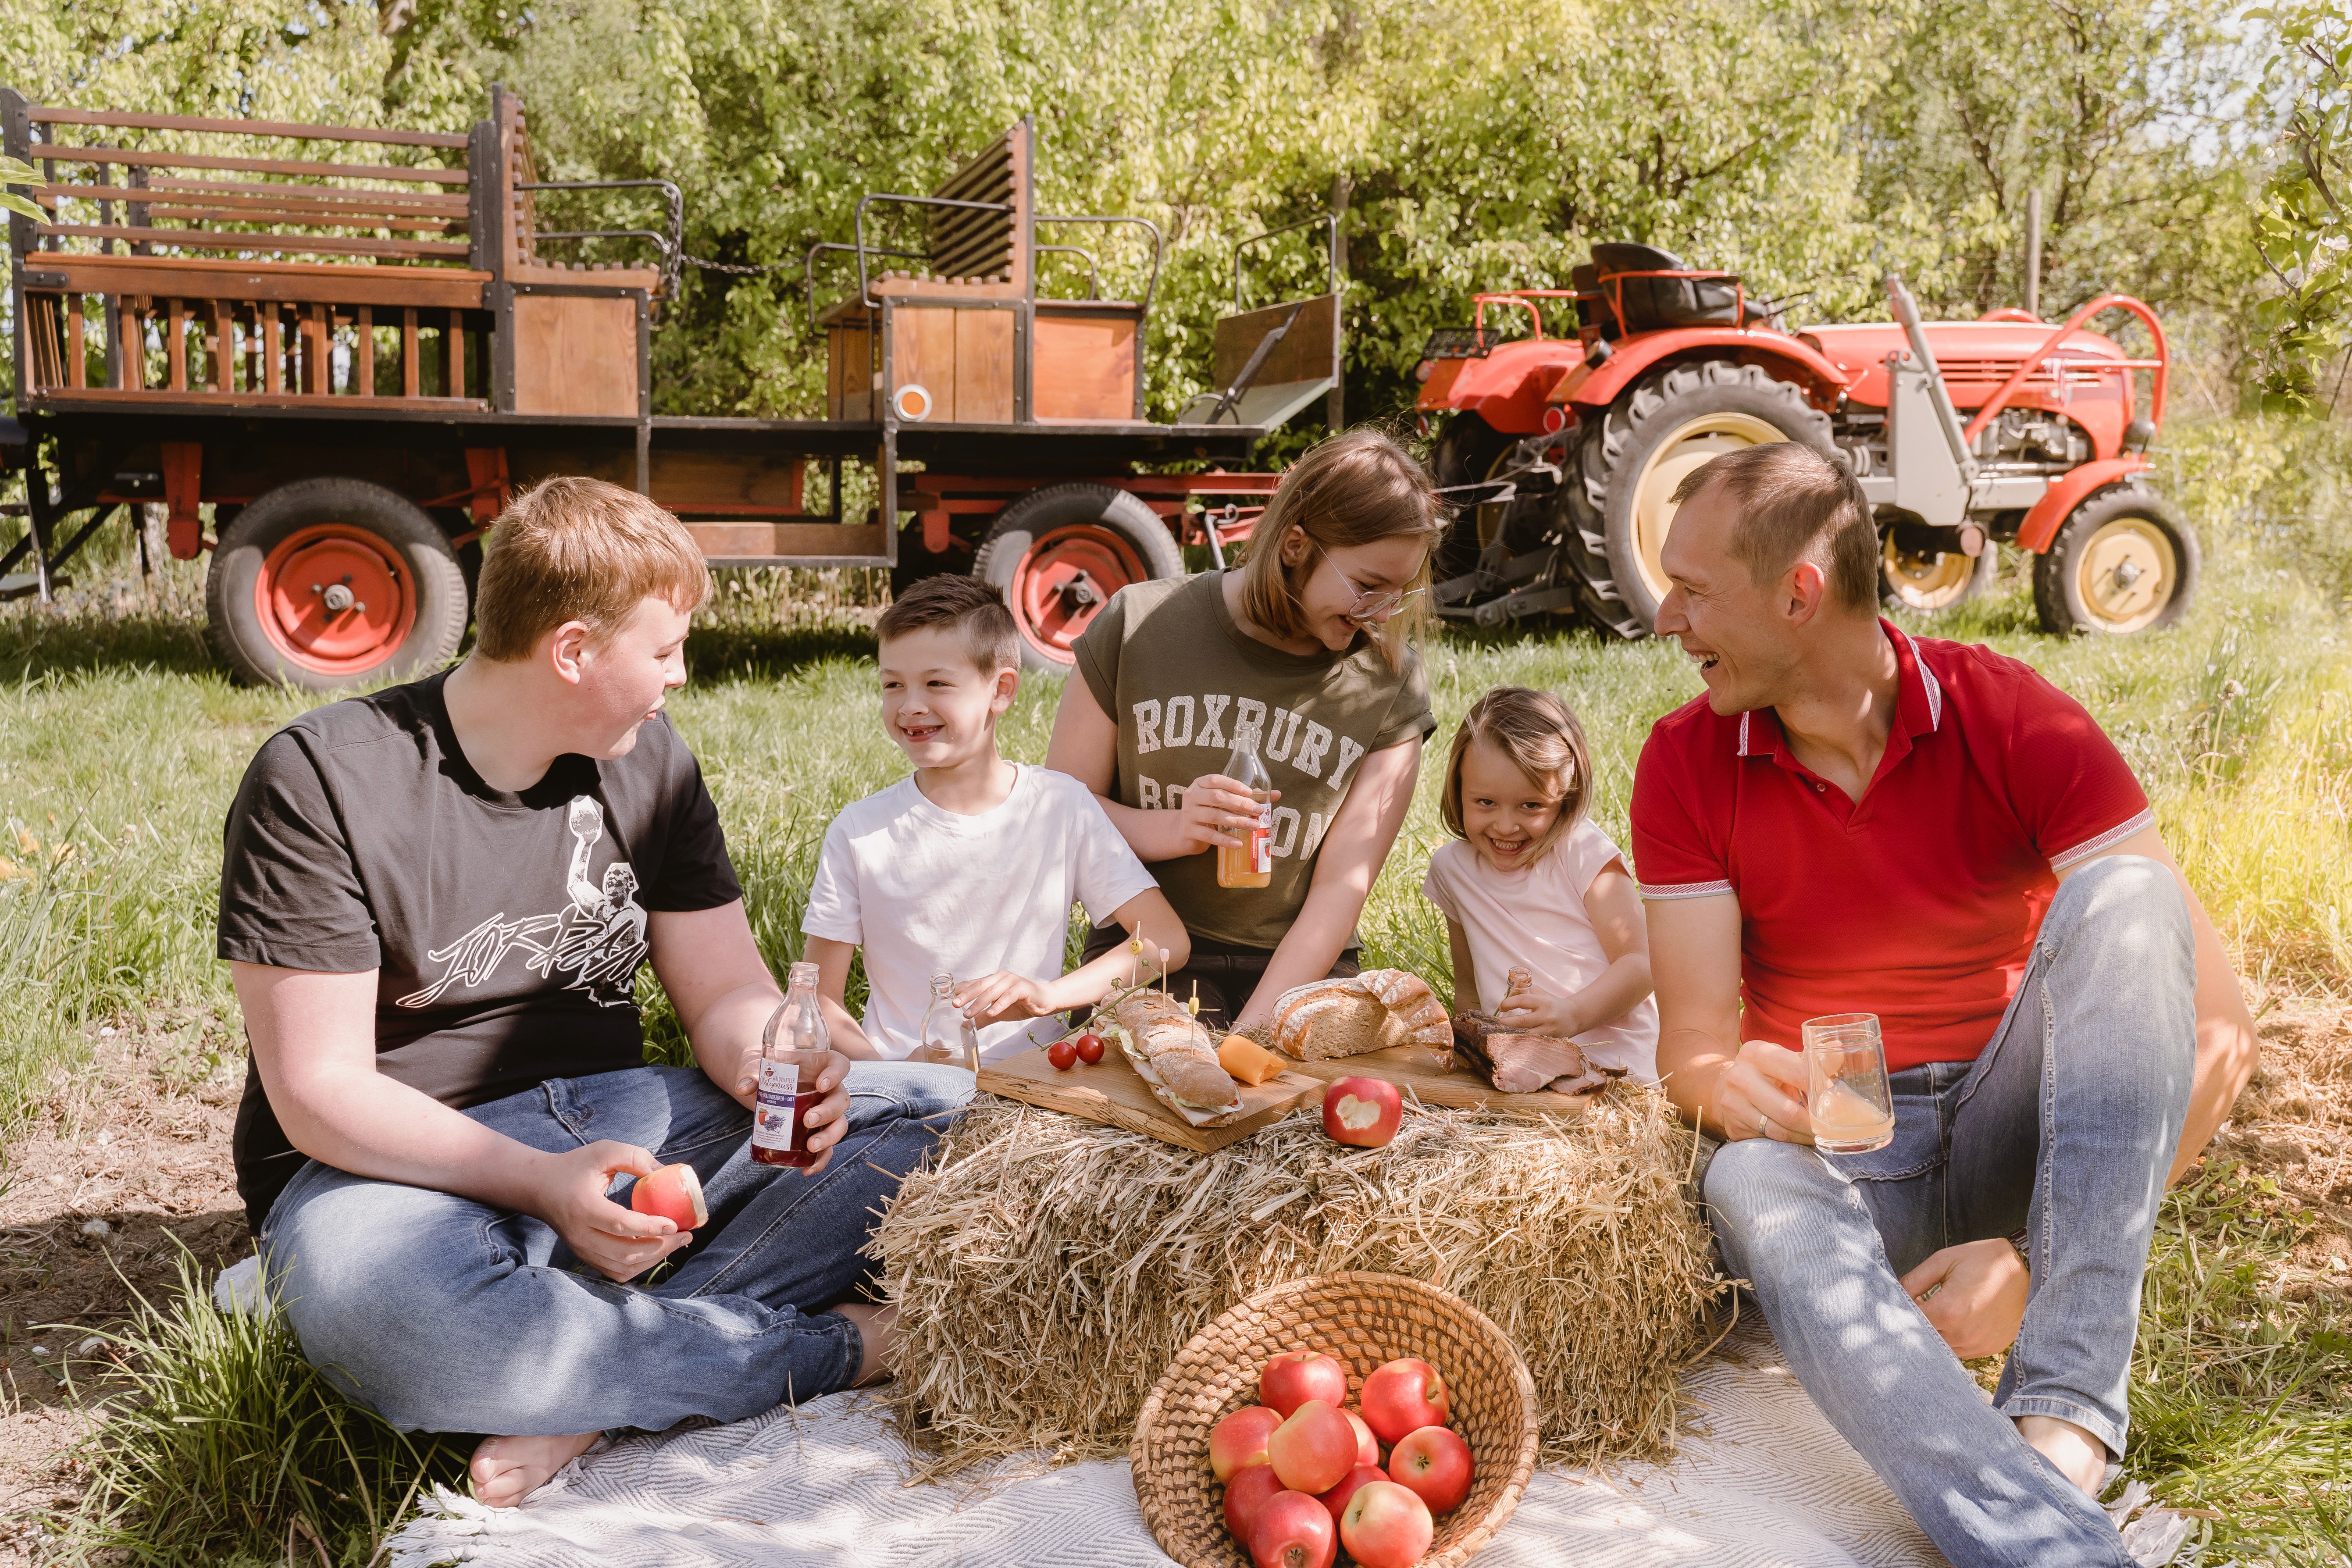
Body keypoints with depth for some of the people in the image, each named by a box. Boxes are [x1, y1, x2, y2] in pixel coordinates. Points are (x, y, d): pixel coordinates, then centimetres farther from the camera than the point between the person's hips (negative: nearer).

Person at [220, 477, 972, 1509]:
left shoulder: (648, 763, 6)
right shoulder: (321, 781, -12)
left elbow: (727, 995, 6)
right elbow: (320, 1093, -15)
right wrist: (542, 1182, -29)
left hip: (615, 1126, 6)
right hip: (401, 1165, -5)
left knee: (929, 1105, -13)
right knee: (393, 1324, -42)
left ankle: (598, 1395, -27)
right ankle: (824, 1347, -22)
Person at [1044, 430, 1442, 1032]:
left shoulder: (1392, 684, 1)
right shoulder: (1139, 626, 0)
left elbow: (1343, 886, -4)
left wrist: (1251, 1034, -14)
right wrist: (1171, 830, -17)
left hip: (1298, 973, 1)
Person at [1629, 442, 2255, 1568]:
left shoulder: (2012, 718, -11)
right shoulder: (1687, 764, -4)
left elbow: (2218, 1024, -16)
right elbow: (1693, 1045, -7)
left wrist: (2045, 1253, -25)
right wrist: (1730, 1085, -33)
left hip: (2012, 1132, 0)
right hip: (1830, 1142, 0)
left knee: (2125, 893, -27)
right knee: (1751, 1188, -36)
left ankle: (2062, 1418, -36)